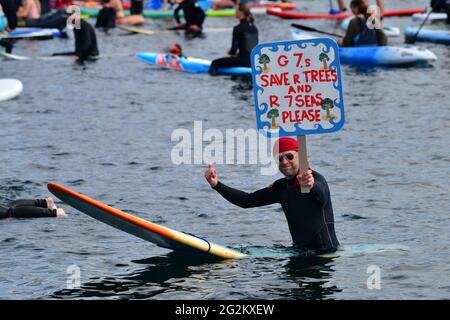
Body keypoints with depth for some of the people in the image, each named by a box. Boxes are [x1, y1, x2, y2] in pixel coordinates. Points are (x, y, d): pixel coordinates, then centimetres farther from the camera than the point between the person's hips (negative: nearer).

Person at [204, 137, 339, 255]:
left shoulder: (316, 179, -12)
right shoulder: (281, 187, 12)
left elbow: (321, 195, -36)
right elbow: (248, 200, 10)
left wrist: (311, 186, -61)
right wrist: (217, 185, -2)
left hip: (326, 251, -7)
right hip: (301, 252, 7)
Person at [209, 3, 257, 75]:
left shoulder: (238, 29, -14)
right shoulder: (254, 28, 8)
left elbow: (234, 49, -12)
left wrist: (231, 52, 11)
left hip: (243, 60, -8)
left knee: (215, 63, -1)